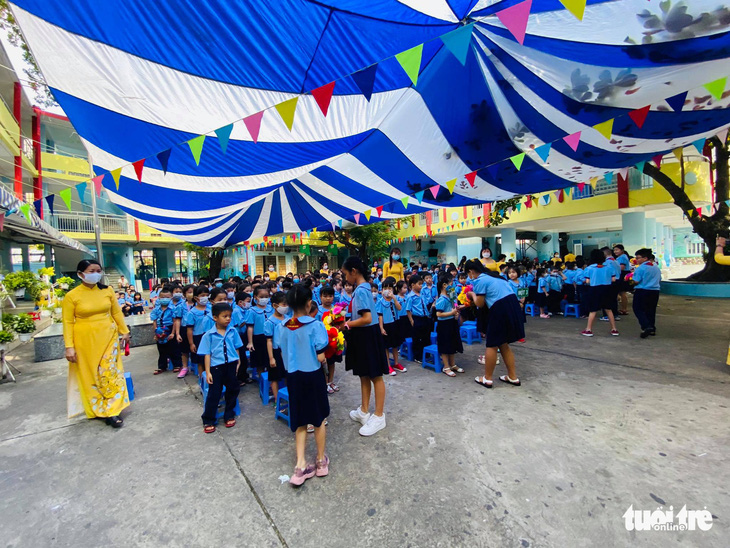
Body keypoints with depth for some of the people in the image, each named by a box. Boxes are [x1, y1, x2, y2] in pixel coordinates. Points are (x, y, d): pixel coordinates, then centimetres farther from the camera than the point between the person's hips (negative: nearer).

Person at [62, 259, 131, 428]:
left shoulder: (107, 291, 0)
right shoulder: (71, 296, -7)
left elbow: (117, 313, 6)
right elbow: (68, 322, -6)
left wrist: (124, 332, 9)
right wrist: (69, 347, -9)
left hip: (108, 338, 1)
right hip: (85, 341, -1)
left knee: (110, 373, 1)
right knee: (90, 376, 10)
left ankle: (112, 411, 10)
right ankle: (97, 410, 27)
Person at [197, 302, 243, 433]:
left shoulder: (233, 331, -2)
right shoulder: (209, 335, -7)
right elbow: (207, 354, -5)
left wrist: (237, 364, 4)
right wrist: (208, 372, -6)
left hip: (231, 365, 2)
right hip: (216, 367, -2)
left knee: (232, 391, 13)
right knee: (214, 394, 6)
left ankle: (229, 415, 34)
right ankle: (208, 420, 26)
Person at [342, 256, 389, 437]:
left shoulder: (360, 291, -21)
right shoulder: (362, 288, 8)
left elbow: (367, 319, -27)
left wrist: (348, 324, -15)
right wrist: (348, 321, 5)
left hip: (368, 336, -10)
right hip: (361, 336, 10)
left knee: (375, 376, 5)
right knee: (364, 375, 19)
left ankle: (379, 417, 20)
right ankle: (364, 411, 35)